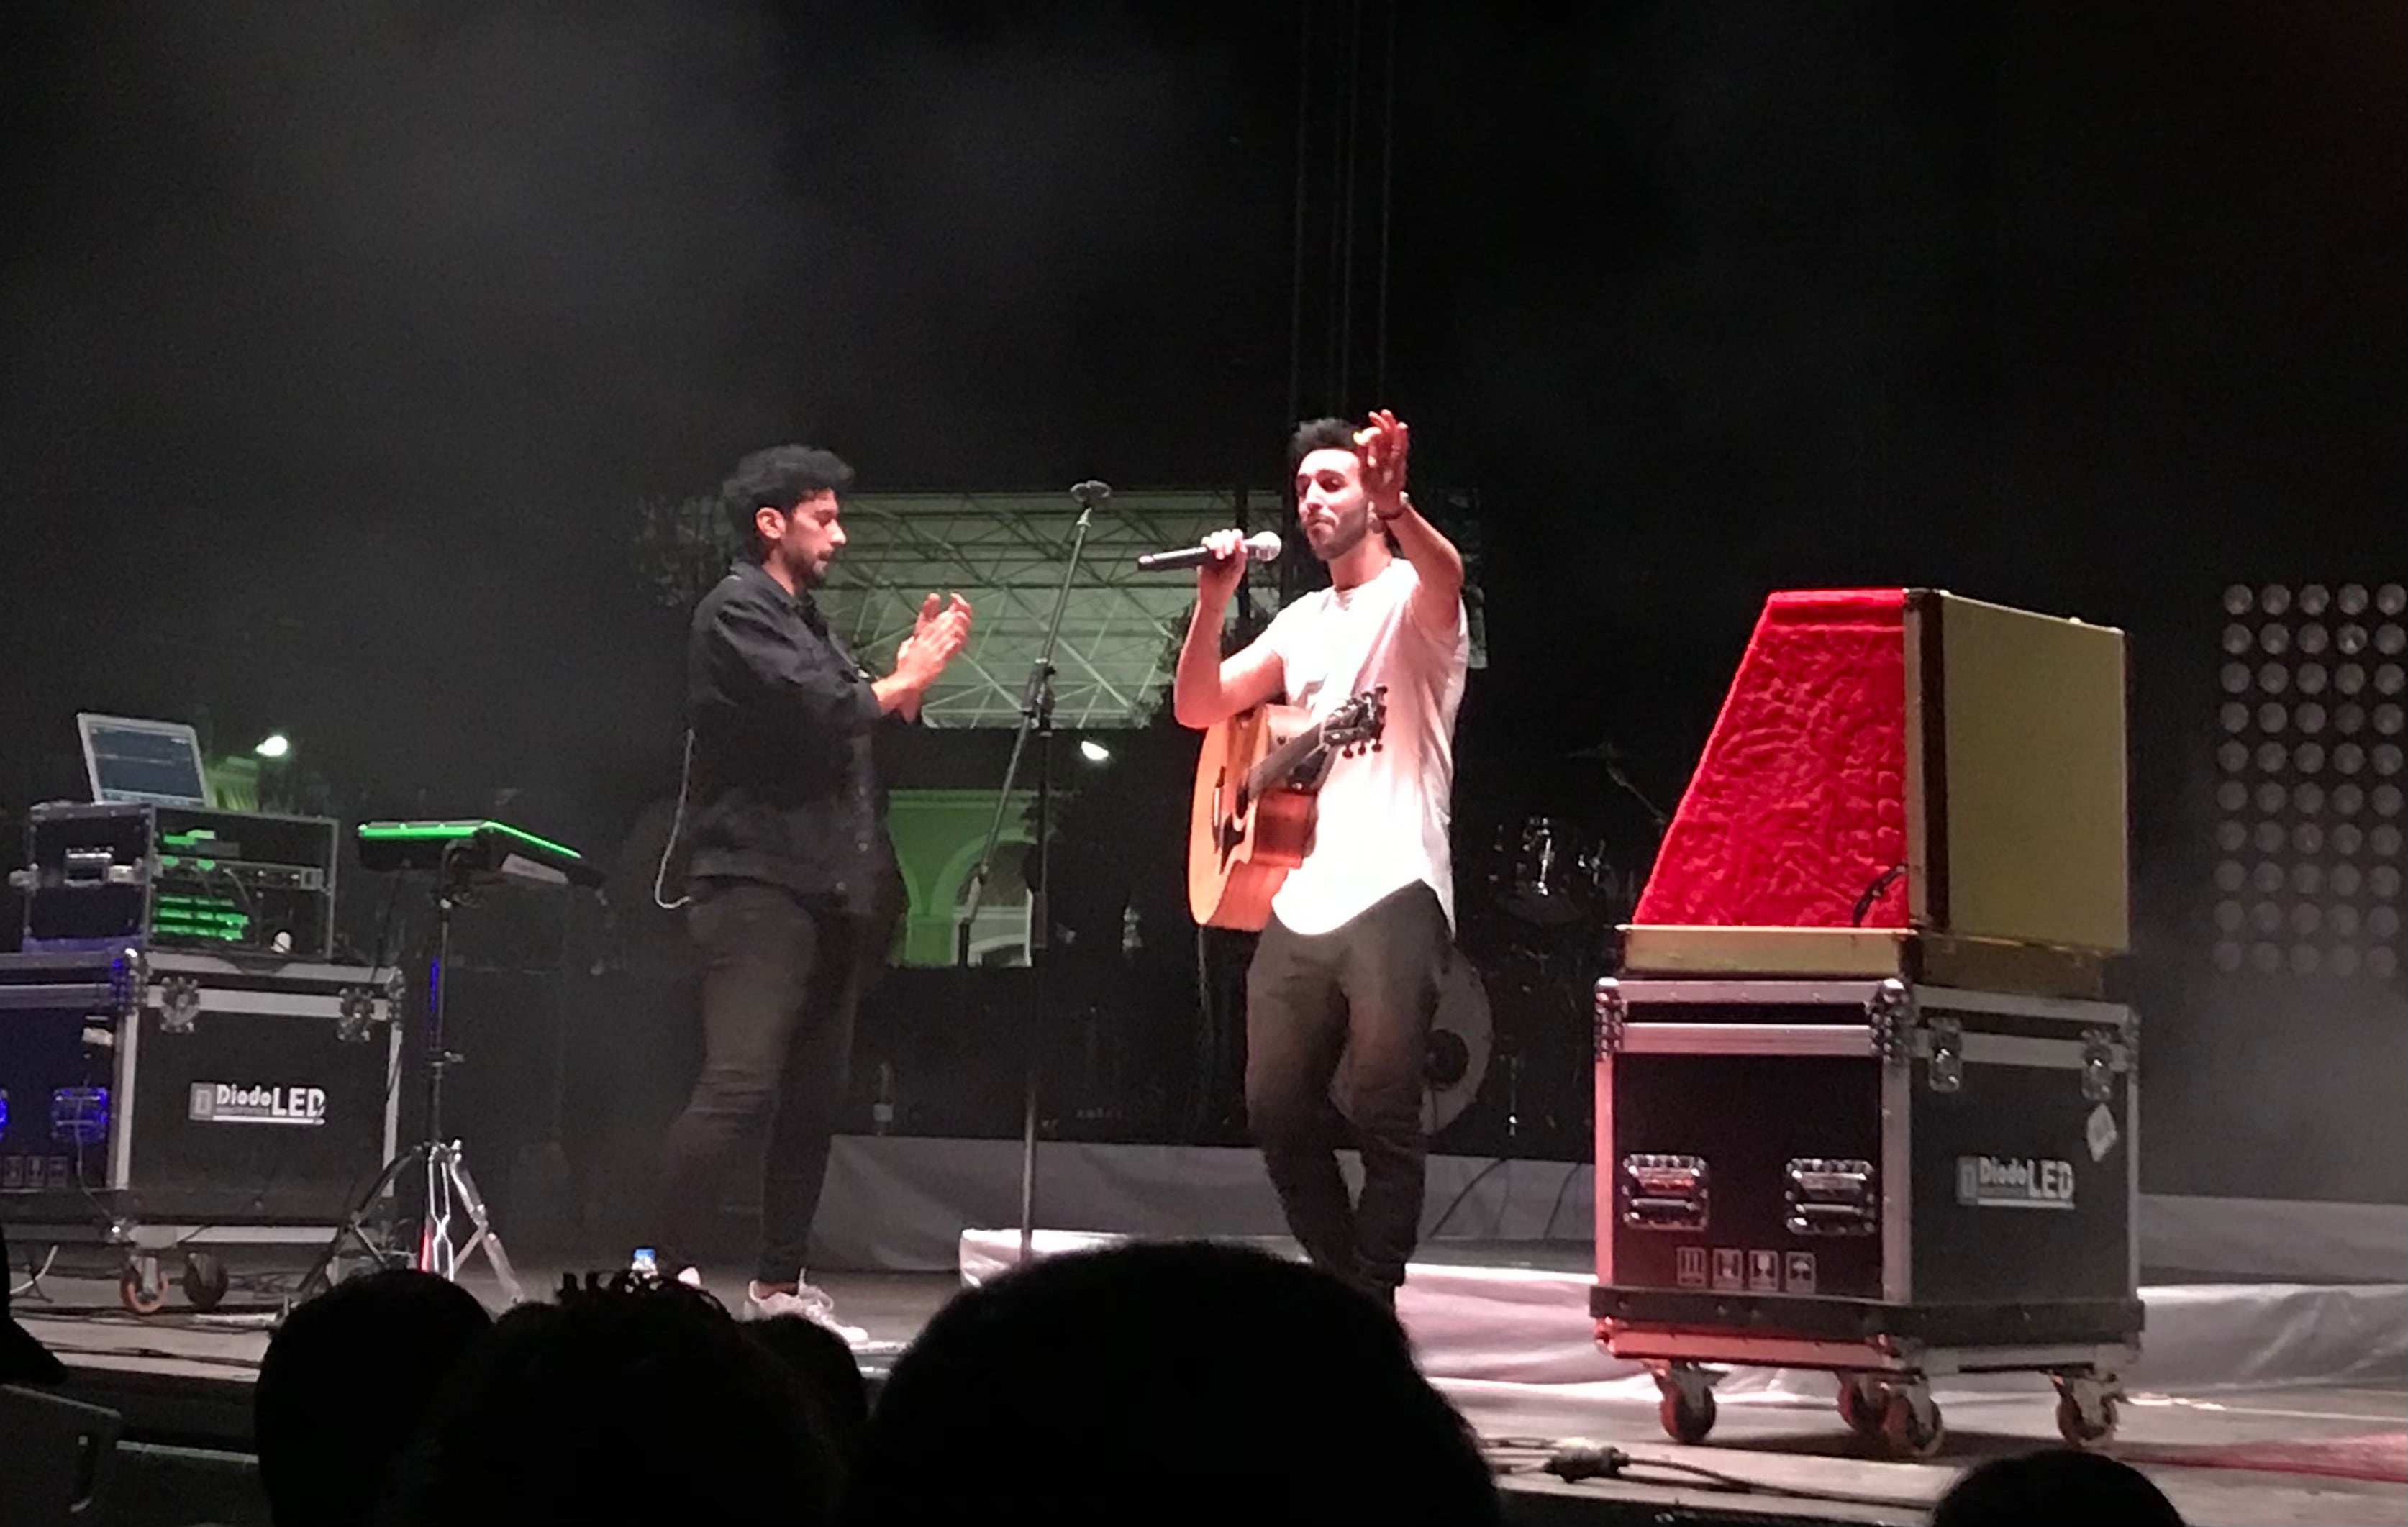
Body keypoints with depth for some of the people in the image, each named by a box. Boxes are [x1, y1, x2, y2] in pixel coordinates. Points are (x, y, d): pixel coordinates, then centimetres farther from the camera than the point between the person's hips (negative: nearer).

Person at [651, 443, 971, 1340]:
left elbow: (861, 732, 22)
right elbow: (816, 713, -18)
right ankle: (670, 1274, -18)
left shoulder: (807, 621, 22)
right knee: (739, 1088, -18)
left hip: (831, 891, 9)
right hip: (760, 885, -9)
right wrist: (906, 679, -5)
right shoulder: (736, 611, -6)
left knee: (815, 1097, 9)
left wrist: (907, 679, 7)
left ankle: (779, 1284, 15)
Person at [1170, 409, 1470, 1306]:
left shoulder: (1413, 598, 0)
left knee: (1383, 1114, -9)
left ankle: (1369, 1303, -3)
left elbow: (1446, 577, -26)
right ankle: (1337, 1278, 20)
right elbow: (1198, 710, 14)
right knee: (1277, 1108, 6)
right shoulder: (1301, 623, 21)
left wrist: (1395, 505, -47)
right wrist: (1213, 602, -2)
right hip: (1297, 896, 7)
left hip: (1391, 896, -7)